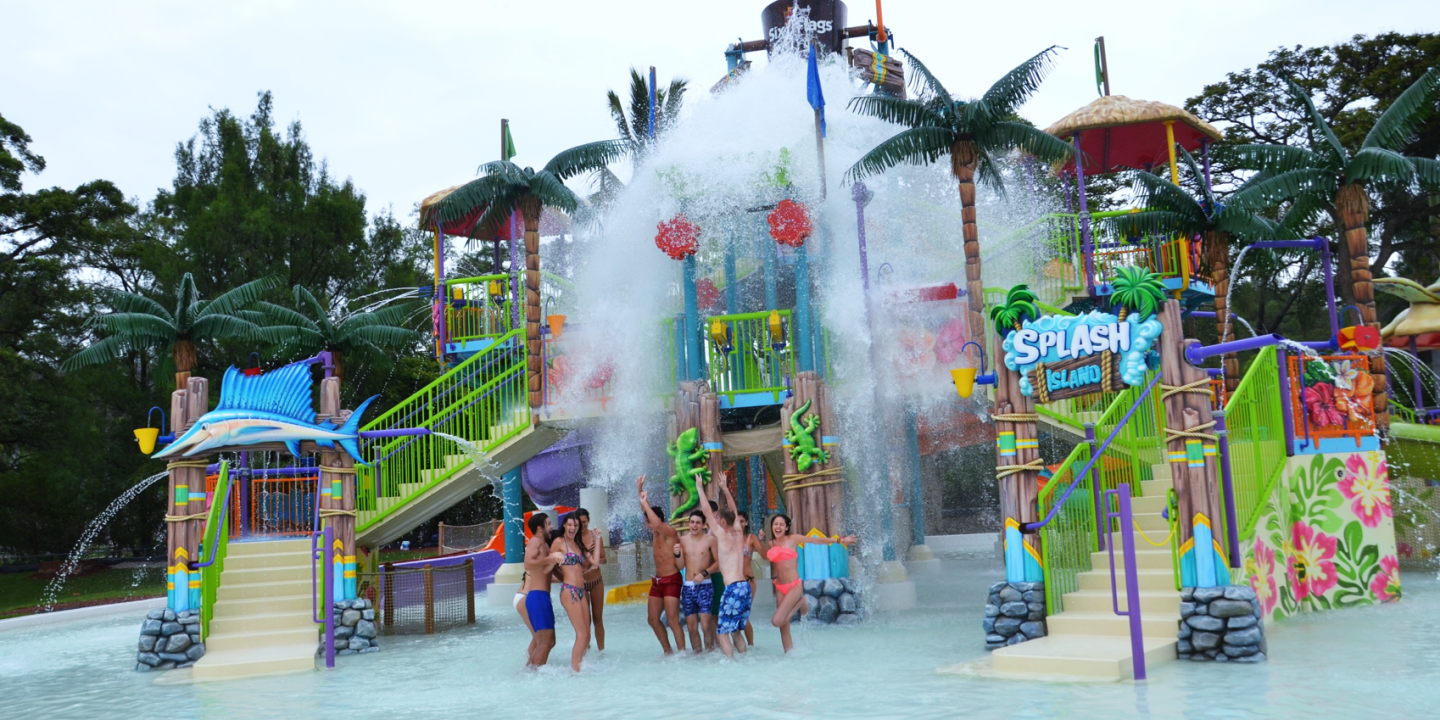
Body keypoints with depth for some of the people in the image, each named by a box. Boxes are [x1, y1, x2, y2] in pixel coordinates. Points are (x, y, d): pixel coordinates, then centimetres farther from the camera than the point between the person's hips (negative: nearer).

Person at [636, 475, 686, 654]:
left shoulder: (670, 532, -15)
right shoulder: (656, 532, 8)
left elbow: (657, 522, -36)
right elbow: (647, 510, 16)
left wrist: (644, 503, -26)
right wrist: (640, 490, 9)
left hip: (671, 580, -9)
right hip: (657, 580, 9)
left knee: (673, 620, -11)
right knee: (653, 619, 10)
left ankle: (682, 654, -5)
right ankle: (668, 651, 20)